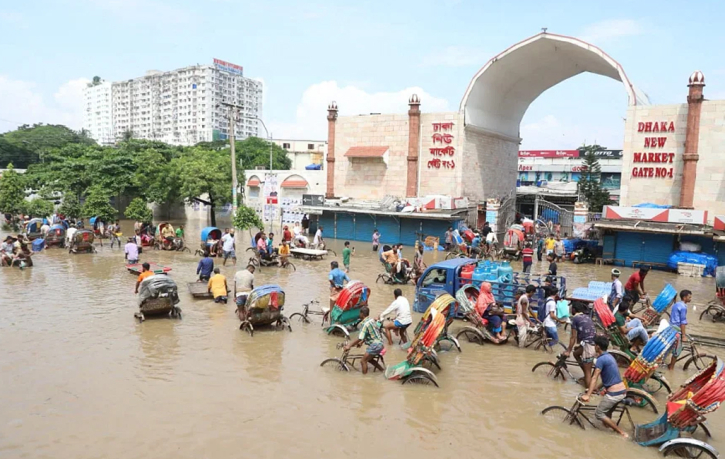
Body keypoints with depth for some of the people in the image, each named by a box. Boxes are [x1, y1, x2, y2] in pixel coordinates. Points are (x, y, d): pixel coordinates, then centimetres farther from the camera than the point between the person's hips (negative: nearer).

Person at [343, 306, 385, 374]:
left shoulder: (365, 324, -18)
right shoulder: (372, 320, 9)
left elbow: (359, 338, -22)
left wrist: (349, 346, -16)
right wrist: (361, 342, 24)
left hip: (375, 345, -9)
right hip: (379, 343, 9)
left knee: (363, 361, -3)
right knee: (368, 358, 25)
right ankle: (381, 369, 31)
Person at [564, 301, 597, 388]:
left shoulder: (575, 318, -2)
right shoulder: (587, 317, 20)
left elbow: (573, 337, -3)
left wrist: (568, 351, 3)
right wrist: (578, 344, 44)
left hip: (588, 345, -8)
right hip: (595, 343, 8)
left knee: (588, 372, 0)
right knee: (576, 353, 28)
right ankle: (586, 375, 30)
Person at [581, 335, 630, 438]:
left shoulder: (601, 359, -14)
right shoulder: (609, 356, 14)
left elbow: (594, 378, -20)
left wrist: (587, 395, -24)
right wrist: (596, 388, 27)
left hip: (614, 393, -9)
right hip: (623, 391, 9)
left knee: (598, 414, 3)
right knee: (607, 412, 28)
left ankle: (621, 433, 2)